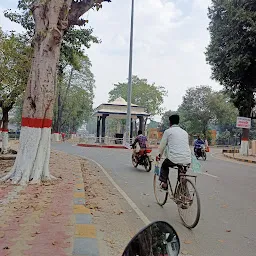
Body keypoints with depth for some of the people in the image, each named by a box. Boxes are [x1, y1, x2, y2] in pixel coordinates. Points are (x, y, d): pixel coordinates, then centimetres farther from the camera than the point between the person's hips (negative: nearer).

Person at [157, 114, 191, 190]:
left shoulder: (168, 131, 5)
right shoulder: (185, 132, 19)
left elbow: (162, 145, 11)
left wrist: (159, 156, 27)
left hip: (174, 159, -4)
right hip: (187, 160, 4)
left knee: (164, 166, 27)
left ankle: (164, 183, 16)